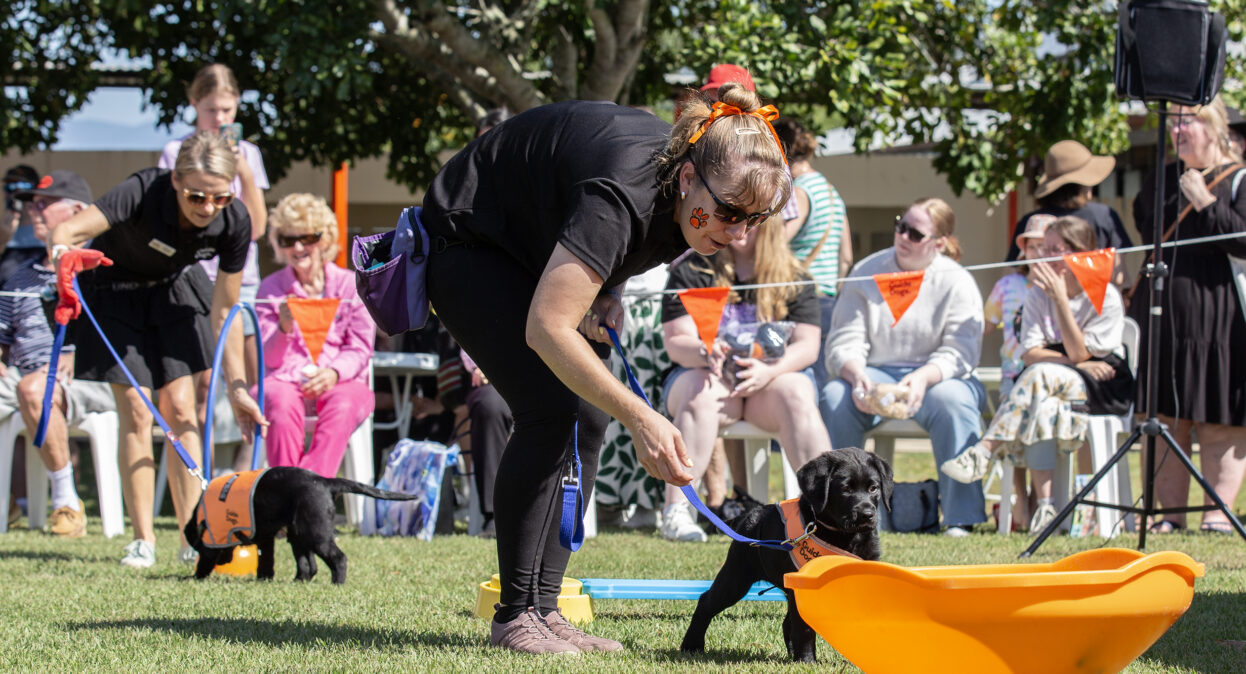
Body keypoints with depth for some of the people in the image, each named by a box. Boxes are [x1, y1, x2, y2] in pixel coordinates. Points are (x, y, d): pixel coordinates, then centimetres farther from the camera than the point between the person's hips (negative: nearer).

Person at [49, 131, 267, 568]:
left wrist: (236, 386, -11)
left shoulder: (234, 221, -25)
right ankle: (143, 540, -2)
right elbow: (67, 230, -44)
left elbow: (224, 311, -13)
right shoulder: (143, 192, -36)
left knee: (180, 410, -7)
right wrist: (64, 255, -68)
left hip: (175, 290, 2)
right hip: (115, 292, -2)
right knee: (136, 413, -8)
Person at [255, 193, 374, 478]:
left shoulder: (350, 284, 10)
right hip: (285, 379, 0)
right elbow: (268, 359, 5)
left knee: (342, 406, -35)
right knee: (281, 404, -36)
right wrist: (284, 329, -17)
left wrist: (334, 373, -15)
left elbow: (360, 350, 7)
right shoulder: (271, 288, 11)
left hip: (340, 381, 0)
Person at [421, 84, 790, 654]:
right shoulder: (625, 194, -39)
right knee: (550, 411, -20)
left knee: (589, 421, -3)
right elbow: (546, 329, -44)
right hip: (466, 239, -8)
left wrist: (605, 296, -10)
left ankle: (544, 607, 2)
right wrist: (640, 417, -49)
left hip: (538, 252, 8)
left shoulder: (683, 207, -14)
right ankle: (515, 616, -13)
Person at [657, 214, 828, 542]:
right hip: (709, 373, -1)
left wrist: (769, 370, -23)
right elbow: (676, 342, -3)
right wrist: (705, 352, -27)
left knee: (796, 394, -33)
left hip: (774, 377, 1)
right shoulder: (692, 270, 5)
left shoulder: (794, 278, 8)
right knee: (700, 392, -36)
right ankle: (676, 510, -41)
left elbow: (808, 346, -2)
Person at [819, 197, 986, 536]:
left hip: (936, 378, -2)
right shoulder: (865, 274, 5)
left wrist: (923, 378, -33)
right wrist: (857, 375, -26)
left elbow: (960, 353, -12)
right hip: (876, 375, 2)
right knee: (835, 396, -29)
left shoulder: (956, 282, -2)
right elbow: (844, 343, -2)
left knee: (952, 399, -36)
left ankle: (961, 517, -31)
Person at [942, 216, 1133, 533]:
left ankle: (983, 452, -39)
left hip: (1103, 390, -4)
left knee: (1041, 375, -34)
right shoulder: (1038, 295, 5)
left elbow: (1077, 353, -16)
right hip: (1052, 387, 4)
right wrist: (1081, 364, -20)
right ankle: (1044, 505, -41)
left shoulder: (1106, 297, -8)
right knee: (1043, 407, -34)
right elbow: (1031, 354, -6)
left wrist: (1060, 298, -22)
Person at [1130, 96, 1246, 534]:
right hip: (1162, 314, 6)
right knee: (1165, 419, 4)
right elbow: (1144, 229, 31)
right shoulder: (1161, 181, 16)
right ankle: (1170, 512, 7)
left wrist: (1205, 202, -16)